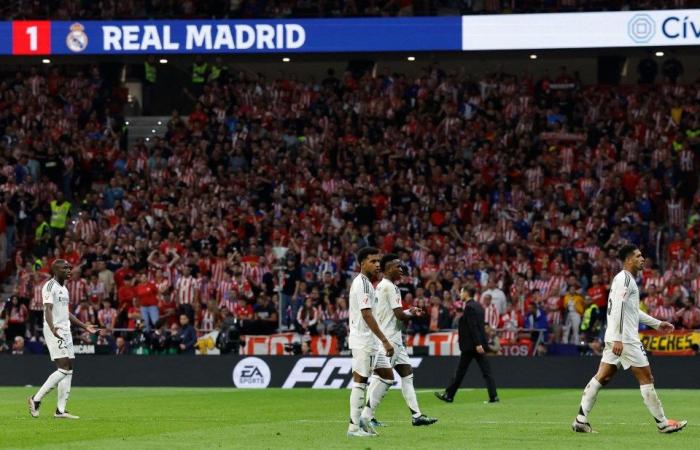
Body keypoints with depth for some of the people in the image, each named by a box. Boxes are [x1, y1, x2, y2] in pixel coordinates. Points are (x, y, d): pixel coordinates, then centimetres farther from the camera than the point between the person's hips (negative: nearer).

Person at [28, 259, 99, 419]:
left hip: (66, 331, 10)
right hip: (55, 332, -10)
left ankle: (61, 410, 7)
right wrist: (52, 328, -38)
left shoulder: (63, 289, 19)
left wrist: (85, 326, 30)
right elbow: (48, 310, -22)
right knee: (63, 368, -16)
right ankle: (36, 399, -10)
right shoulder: (50, 286, -10)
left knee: (69, 370, 6)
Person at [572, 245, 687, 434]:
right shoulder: (625, 279, -12)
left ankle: (581, 420, 1)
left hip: (615, 339, 10)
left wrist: (657, 324, 30)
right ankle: (662, 423, 3)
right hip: (624, 339, -10)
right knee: (646, 378, -3)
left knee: (602, 377, 6)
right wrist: (618, 339, -26)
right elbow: (618, 309, -21)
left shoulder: (626, 279, 20)